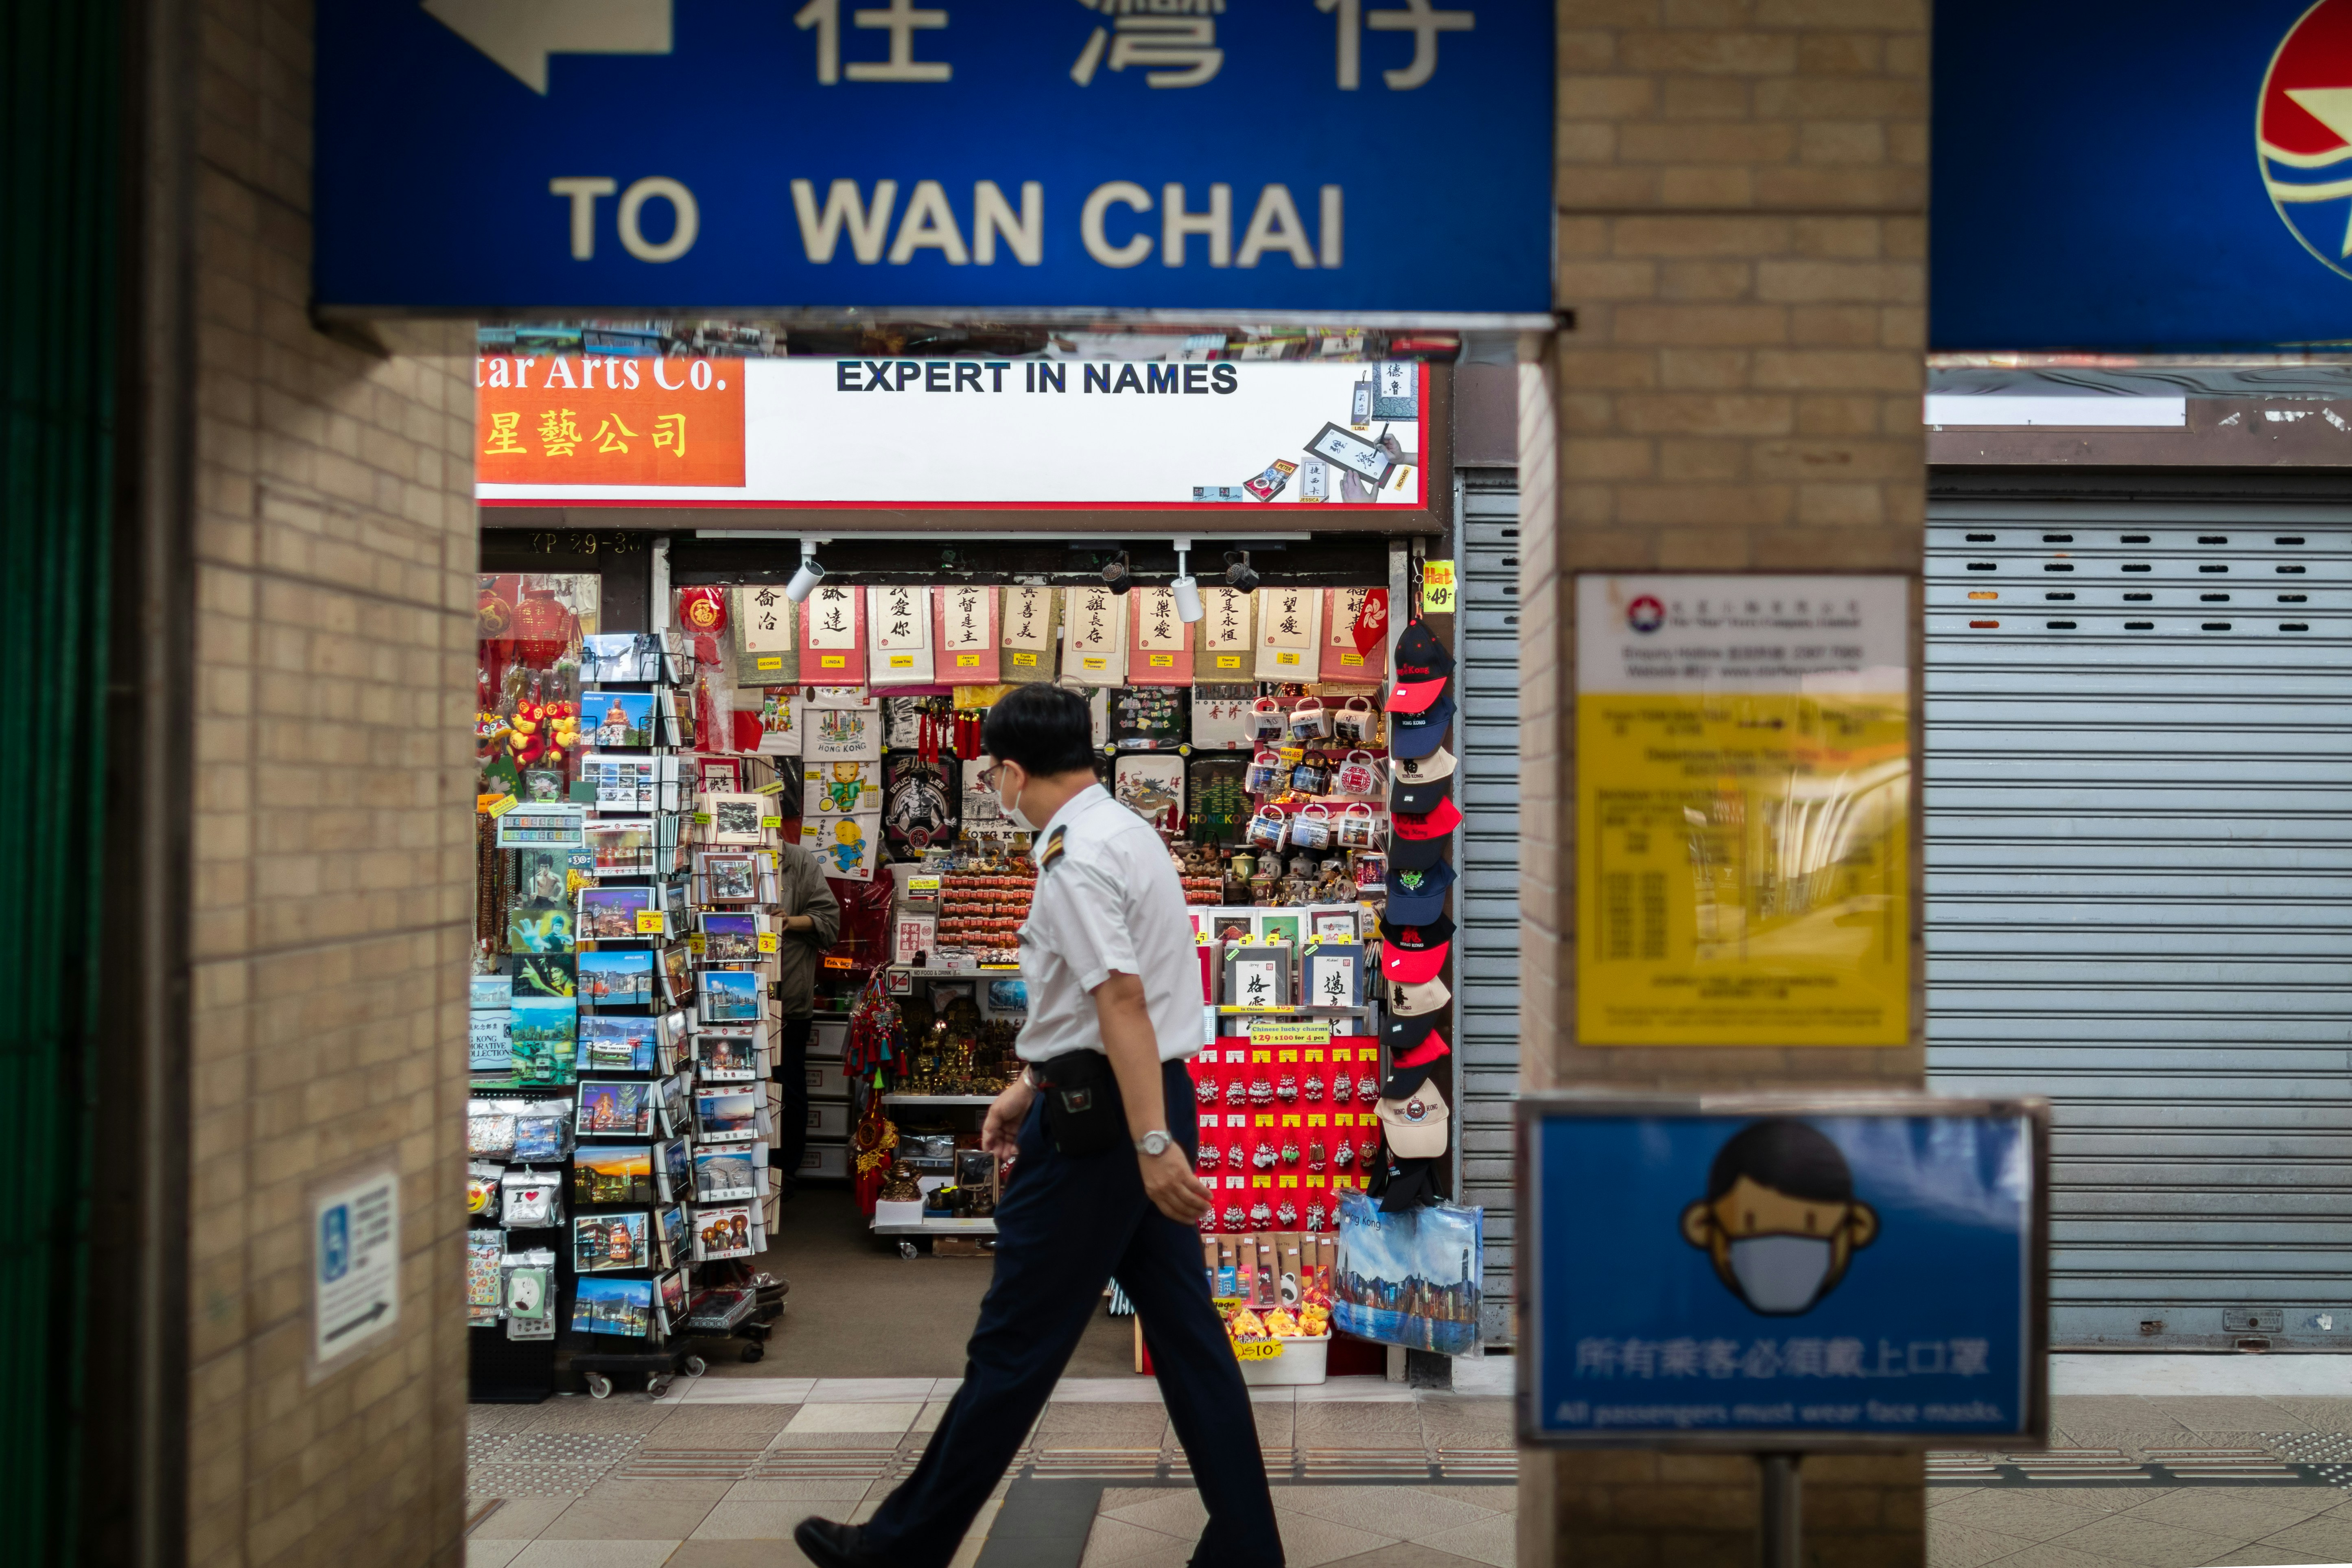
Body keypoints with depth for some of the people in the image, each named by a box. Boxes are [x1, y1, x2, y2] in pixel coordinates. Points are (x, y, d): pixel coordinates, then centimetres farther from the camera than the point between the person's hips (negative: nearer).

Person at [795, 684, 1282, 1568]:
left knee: (1015, 1346, 1)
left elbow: (1122, 999, -25)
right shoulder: (1125, 831, 16)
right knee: (1186, 1334, 10)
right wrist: (1029, 1085, 27)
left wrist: (1150, 1145, -28)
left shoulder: (1075, 858, -16)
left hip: (1101, 1120, -9)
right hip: (1152, 1104, 9)